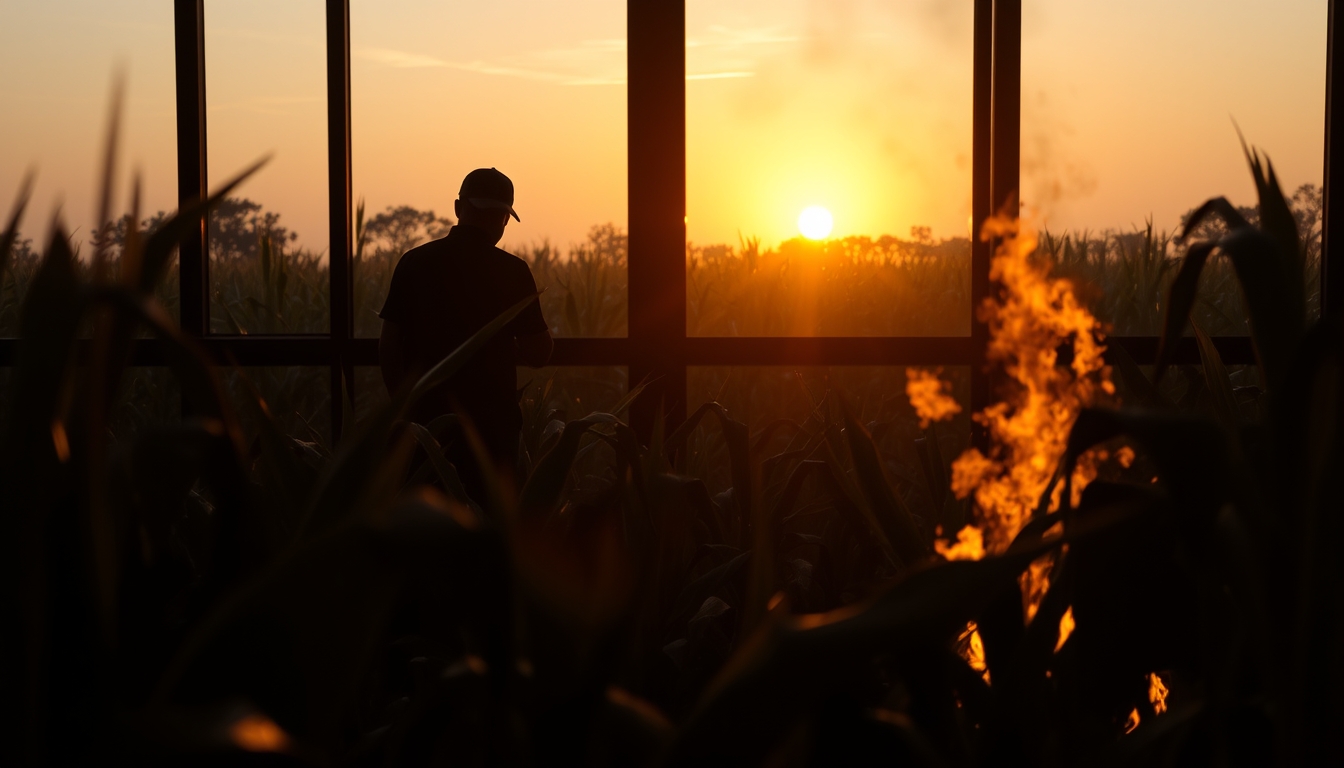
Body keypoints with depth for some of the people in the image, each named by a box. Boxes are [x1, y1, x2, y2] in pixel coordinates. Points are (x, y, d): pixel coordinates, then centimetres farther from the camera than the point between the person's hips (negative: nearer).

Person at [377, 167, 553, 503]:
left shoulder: (414, 263, -1)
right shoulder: (511, 271, -7)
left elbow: (388, 346, 0)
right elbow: (539, 353, -5)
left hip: (427, 419, 2)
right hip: (491, 422, -2)